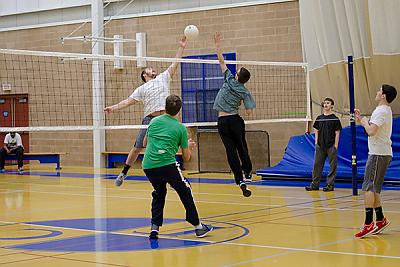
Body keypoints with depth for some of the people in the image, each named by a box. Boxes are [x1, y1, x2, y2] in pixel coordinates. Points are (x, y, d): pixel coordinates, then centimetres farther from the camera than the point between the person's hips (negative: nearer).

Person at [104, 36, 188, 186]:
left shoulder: (163, 78, 17)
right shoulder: (142, 89, 12)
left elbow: (175, 64, 14)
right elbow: (128, 101, 7)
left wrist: (181, 47, 8)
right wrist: (113, 108, -4)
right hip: (150, 119, -1)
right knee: (137, 148, -1)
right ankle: (123, 174, 13)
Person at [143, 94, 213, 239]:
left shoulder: (154, 121, 14)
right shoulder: (181, 128, 7)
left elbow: (145, 142, 30)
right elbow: (186, 157, 13)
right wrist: (189, 146, 33)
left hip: (148, 166, 3)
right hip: (167, 164, -3)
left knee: (159, 193, 25)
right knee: (185, 192, 15)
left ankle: (155, 227, 13)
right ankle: (198, 226, 17)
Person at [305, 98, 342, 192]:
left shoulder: (335, 119, -1)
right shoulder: (319, 118, 10)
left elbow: (337, 133, -3)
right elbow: (316, 131, 14)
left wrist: (335, 146, -9)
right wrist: (316, 143, 6)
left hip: (331, 146, -4)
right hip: (320, 146, 4)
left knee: (332, 166, 0)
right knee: (317, 164, 5)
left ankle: (330, 185, 7)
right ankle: (315, 184, 11)